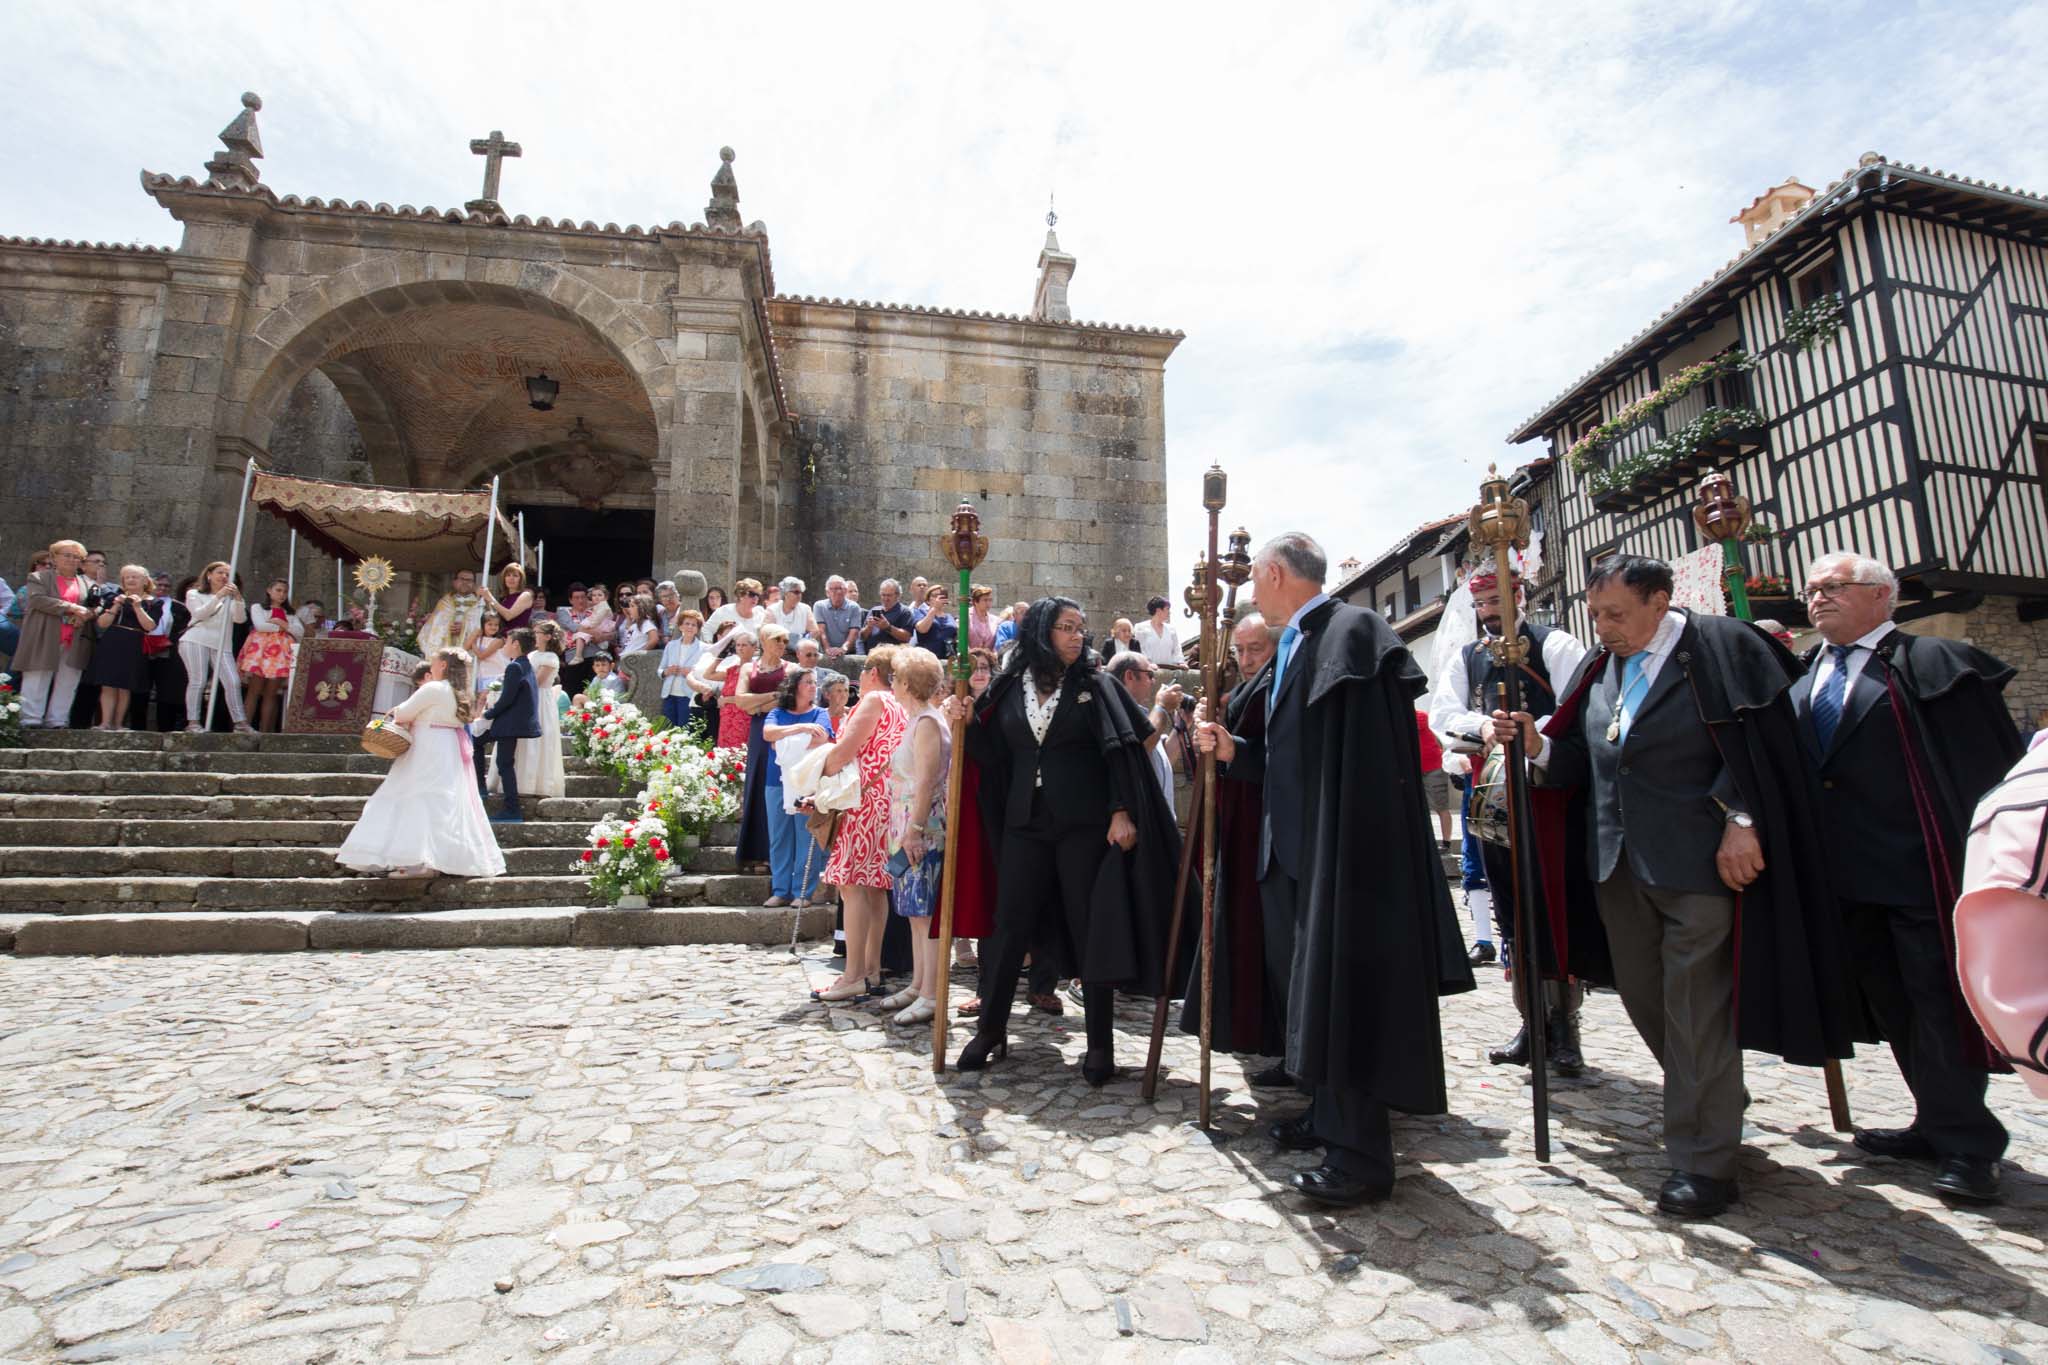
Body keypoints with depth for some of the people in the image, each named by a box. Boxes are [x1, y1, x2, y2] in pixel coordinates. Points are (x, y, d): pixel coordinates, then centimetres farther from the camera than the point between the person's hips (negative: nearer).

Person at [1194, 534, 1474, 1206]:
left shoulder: (1352, 630, -14)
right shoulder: (1291, 648, 15)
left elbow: (1363, 757, -21)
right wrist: (1233, 748, 8)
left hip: (1346, 847, -10)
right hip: (1301, 847, 10)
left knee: (1343, 987, -3)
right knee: (1315, 984, 18)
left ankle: (1361, 1155, 11)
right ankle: (1330, 1117, 34)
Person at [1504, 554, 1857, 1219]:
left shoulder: (1721, 647, -7)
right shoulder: (1598, 666, 9)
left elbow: (1762, 744, -10)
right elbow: (1580, 758, 5)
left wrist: (1742, 823, -18)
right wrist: (1536, 744, -14)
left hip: (1698, 862, -6)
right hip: (1617, 863, 6)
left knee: (1695, 1009, -1)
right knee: (1642, 998, 16)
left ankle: (1704, 1160, 13)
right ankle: (1714, 1104, 40)